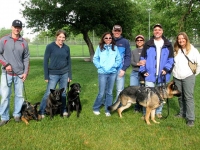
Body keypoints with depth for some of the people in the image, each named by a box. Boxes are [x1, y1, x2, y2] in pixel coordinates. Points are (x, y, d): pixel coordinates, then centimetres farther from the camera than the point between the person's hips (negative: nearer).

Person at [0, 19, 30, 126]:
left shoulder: (24, 42, 6)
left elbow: (26, 58, 7)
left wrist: (26, 72, 1)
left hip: (19, 74, 2)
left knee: (19, 95, 6)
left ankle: (17, 114, 21)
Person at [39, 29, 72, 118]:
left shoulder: (66, 48, 4)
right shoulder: (50, 46, -6)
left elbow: (69, 62, 9)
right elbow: (45, 61, -5)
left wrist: (69, 75, 5)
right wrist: (46, 76, -8)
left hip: (64, 74, 3)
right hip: (53, 74, -3)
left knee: (63, 93, 11)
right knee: (48, 93, -2)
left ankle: (63, 110, 27)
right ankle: (41, 111, 9)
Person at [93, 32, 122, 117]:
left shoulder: (115, 47, 6)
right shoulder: (100, 47, 1)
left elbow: (119, 59, 6)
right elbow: (95, 59, 2)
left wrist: (114, 66, -7)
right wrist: (100, 66, -9)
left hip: (113, 73, 2)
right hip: (102, 73, -2)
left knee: (109, 92, 8)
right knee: (101, 93, -1)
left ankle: (107, 110, 20)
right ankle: (95, 108, 19)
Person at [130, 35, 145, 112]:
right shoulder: (133, 51, 16)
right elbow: (131, 62, 3)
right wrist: (138, 64, -18)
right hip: (134, 73, 3)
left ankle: (138, 106, 13)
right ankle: (137, 105, 15)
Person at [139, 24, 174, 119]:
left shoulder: (168, 45, 8)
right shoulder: (148, 44, 5)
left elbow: (171, 59, 6)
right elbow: (143, 58, 5)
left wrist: (166, 69, -10)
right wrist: (143, 70, -4)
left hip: (162, 75, 2)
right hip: (150, 75, -1)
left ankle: (158, 112, 26)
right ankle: (146, 113, 8)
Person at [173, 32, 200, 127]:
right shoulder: (175, 51, 7)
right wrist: (174, 71, 9)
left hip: (188, 77, -4)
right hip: (176, 77, 4)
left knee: (188, 97, -7)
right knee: (180, 96, 13)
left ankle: (190, 118, -3)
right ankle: (182, 113, 29)